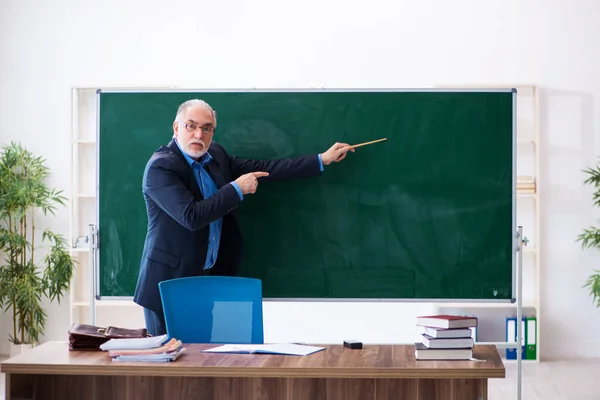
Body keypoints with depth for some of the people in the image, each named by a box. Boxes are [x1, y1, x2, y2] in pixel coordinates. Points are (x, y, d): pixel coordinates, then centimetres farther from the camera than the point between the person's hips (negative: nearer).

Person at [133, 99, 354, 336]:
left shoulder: (215, 155, 8)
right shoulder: (160, 167, -14)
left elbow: (263, 169, 11)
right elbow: (191, 217, -24)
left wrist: (323, 160, 11)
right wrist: (236, 189, -15)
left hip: (212, 275, 6)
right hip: (171, 280, -6)